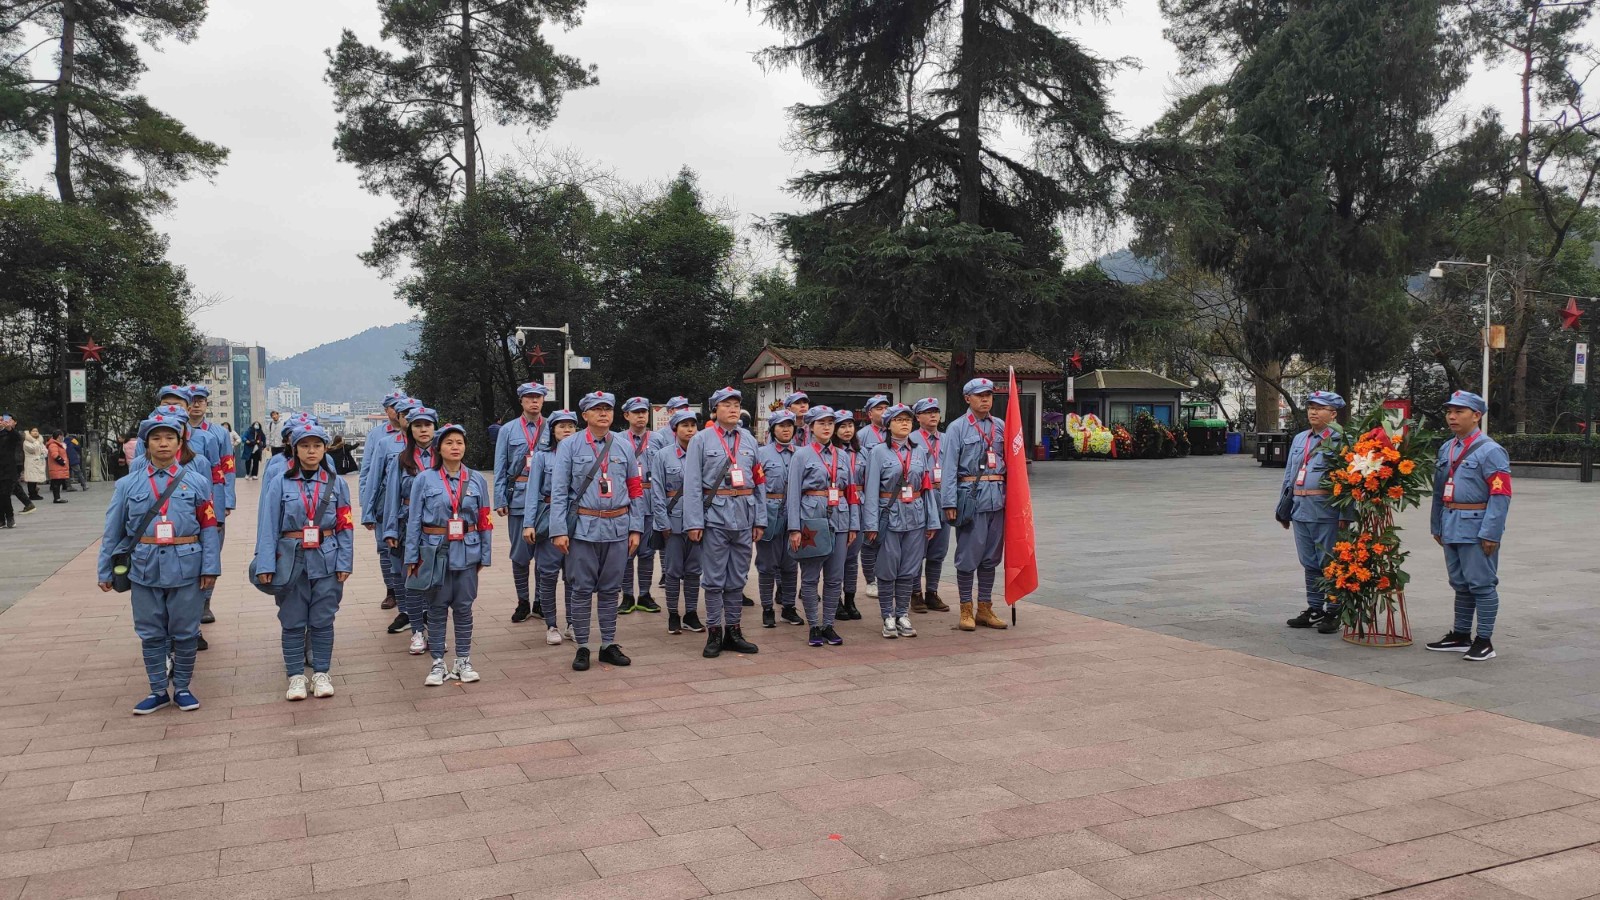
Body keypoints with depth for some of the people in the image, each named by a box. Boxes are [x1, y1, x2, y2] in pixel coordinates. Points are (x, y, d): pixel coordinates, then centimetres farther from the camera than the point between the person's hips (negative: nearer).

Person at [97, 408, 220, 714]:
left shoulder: (196, 482, -1)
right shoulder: (128, 484, 3)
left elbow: (209, 527, -1)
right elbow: (113, 531, 7)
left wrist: (210, 567, -6)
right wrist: (105, 570, 8)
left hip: (185, 567, -1)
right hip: (145, 568, 1)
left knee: (185, 632, 8)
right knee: (151, 634, 10)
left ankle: (182, 688, 23)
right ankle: (158, 691, 23)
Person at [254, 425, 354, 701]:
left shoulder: (336, 483, 3)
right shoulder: (280, 483, -1)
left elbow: (345, 526, 3)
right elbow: (268, 525, -4)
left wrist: (344, 562, -4)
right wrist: (265, 564, -10)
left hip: (326, 561, 1)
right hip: (292, 560, -1)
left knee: (322, 621, 7)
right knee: (293, 622, 7)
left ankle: (321, 673, 19)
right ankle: (296, 676, 17)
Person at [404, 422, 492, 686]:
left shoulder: (477, 480, 3)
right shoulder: (424, 480, -2)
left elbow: (484, 521, 6)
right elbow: (414, 521, 0)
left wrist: (485, 555, 4)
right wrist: (412, 557, -2)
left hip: (467, 553, 1)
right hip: (435, 552, -1)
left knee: (463, 608, 8)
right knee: (437, 609, 6)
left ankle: (463, 661, 19)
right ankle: (438, 664, 16)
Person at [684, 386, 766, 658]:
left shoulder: (749, 440, 10)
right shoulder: (702, 439, -1)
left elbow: (758, 482, 12)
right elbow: (692, 484, -5)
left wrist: (760, 520, 7)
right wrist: (694, 522, -11)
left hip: (744, 514, 4)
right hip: (715, 514, -4)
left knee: (738, 578, 10)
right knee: (714, 579, 1)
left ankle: (733, 630, 20)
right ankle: (714, 633, 10)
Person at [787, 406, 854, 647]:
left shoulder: (842, 456, 13)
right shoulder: (802, 455, 0)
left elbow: (852, 493, 13)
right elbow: (794, 493, -5)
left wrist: (854, 525, 7)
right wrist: (794, 528, -11)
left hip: (839, 520, 4)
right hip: (812, 519, -4)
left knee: (835, 579, 6)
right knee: (810, 578, 2)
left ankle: (828, 626, 16)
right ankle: (814, 627, 12)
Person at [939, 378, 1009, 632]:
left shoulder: (1000, 426, 12)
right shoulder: (957, 428, -2)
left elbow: (1010, 460, 15)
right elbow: (949, 468, -5)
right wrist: (949, 503, -11)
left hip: (998, 496, 5)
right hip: (971, 495, -5)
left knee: (991, 556, 11)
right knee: (968, 556, -1)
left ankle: (985, 608, 20)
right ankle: (966, 610, 9)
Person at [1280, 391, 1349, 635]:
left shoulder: (1339, 440, -6)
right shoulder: (1300, 439, 16)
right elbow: (1289, 475, 20)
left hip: (1326, 512, -7)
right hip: (1301, 510, 7)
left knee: (1329, 564, 0)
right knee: (1309, 564, 14)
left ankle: (1333, 612, 9)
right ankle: (1314, 609, 24)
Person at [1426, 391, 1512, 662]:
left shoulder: (1490, 451, -11)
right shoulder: (1446, 449, 13)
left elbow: (1500, 495, -15)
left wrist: (1491, 533, -19)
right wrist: (1437, 525, 17)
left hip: (1476, 527, -8)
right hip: (1452, 527, 8)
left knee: (1482, 584, -1)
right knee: (1460, 584, 16)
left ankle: (1484, 641, 6)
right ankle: (1460, 635, 26)